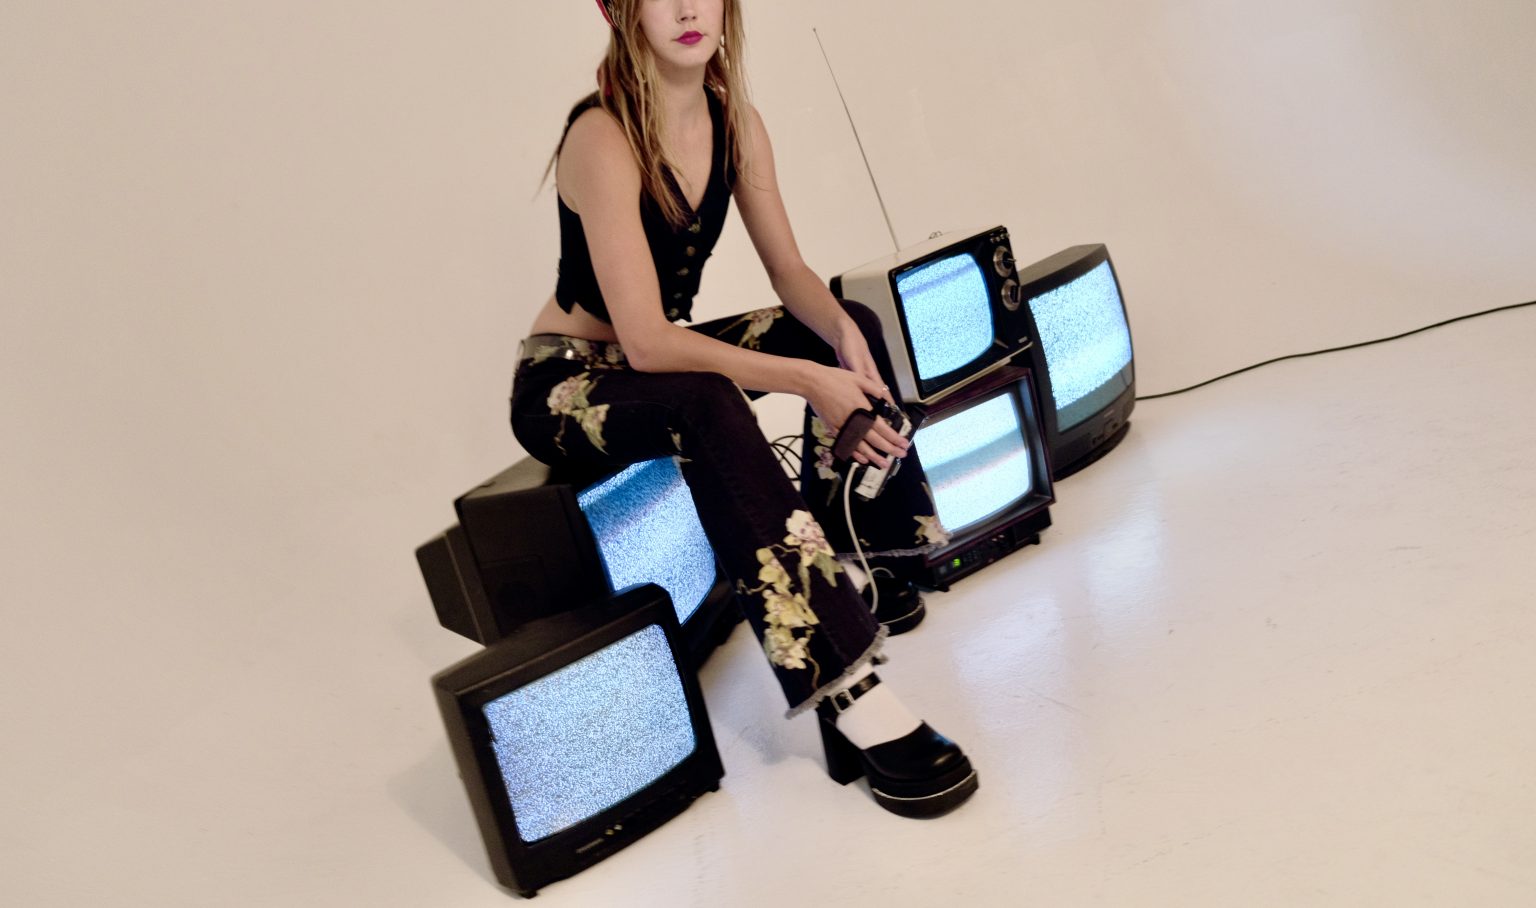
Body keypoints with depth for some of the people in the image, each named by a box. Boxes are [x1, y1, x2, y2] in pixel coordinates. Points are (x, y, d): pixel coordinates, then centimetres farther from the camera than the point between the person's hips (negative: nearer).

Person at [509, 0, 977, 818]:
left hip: (661, 357, 8)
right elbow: (646, 342, -31)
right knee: (709, 408, -37)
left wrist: (844, 339, -23)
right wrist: (807, 379, -36)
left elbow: (790, 272, -1)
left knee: (848, 325, -3)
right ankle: (844, 691, -39)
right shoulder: (603, 139, -25)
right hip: (565, 383, -8)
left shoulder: (735, 123, -3)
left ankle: (842, 557, 0)